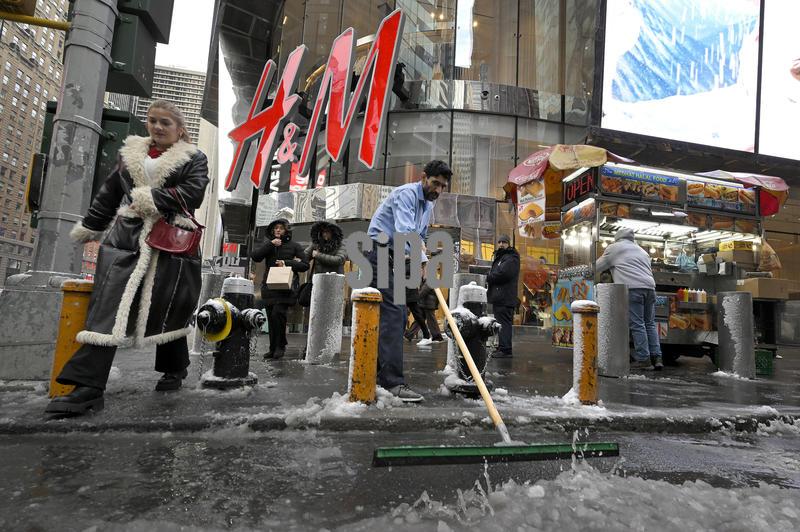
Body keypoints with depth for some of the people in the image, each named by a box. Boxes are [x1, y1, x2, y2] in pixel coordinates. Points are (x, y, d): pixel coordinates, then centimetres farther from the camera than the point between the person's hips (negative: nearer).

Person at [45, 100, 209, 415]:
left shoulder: (193, 159, 7)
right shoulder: (130, 153, 20)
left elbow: (193, 193, -11)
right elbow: (108, 195, 26)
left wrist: (151, 197, -14)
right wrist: (89, 227, 30)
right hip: (126, 238, 4)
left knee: (167, 311, 5)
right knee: (107, 309, -7)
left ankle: (174, 371, 27)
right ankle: (88, 387, -8)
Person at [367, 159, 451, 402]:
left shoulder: (428, 205, 17)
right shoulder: (407, 193, -13)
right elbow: (404, 231, -28)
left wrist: (420, 260, 11)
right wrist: (423, 261, -35)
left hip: (396, 260, 10)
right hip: (379, 254, -10)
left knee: (397, 316, 8)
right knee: (392, 314, -18)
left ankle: (379, 373, 18)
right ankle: (393, 382, -20)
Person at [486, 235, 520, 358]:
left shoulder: (511, 259, -8)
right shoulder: (499, 257, 24)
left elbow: (502, 274, -22)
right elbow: (494, 274, 22)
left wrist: (488, 278, -7)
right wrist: (490, 278, 0)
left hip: (505, 297, -10)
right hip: (499, 296, 10)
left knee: (504, 323, -12)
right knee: (502, 323, 14)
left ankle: (505, 349, -12)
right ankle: (502, 348, 22)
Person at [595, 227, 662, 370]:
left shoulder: (614, 248, 11)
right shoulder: (641, 251, 31)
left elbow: (597, 267, 14)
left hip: (632, 288, -6)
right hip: (650, 287, 7)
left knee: (637, 325, -5)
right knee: (650, 324, 12)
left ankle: (643, 359, -5)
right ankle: (656, 357, 8)